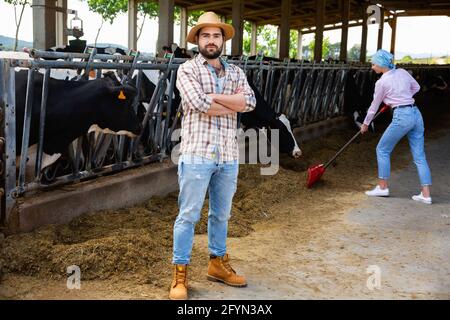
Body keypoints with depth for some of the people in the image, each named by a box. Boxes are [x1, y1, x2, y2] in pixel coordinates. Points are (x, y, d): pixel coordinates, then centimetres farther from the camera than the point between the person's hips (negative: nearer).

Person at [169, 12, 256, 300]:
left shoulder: (235, 72, 13)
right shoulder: (188, 69, -1)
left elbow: (251, 101, -5)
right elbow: (200, 104, -18)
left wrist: (213, 96, -13)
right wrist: (233, 105, -4)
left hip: (228, 156, 5)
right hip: (197, 154, -5)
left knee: (222, 214, 16)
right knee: (189, 215, 1)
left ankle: (217, 263, 31)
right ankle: (180, 273, 11)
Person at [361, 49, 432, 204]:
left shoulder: (381, 82, -6)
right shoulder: (402, 72, 11)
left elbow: (374, 106, 5)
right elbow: (416, 87, 26)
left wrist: (365, 123, 18)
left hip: (402, 117, -7)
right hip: (416, 114, 7)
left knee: (382, 150, 10)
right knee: (419, 155, 7)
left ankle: (383, 187, 15)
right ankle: (426, 194, 6)